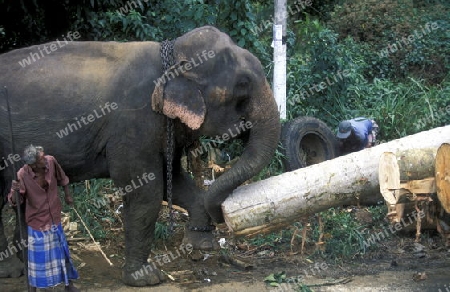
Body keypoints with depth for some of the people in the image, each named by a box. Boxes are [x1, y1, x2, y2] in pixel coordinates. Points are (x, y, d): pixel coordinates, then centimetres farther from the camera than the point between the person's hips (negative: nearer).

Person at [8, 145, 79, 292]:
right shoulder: (22, 175, -27)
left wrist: (68, 195, 16)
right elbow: (14, 201, -21)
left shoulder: (51, 161, -18)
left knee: (62, 251, 18)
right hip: (37, 221, -4)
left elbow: (61, 178, 3)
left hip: (54, 218, 4)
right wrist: (14, 190, -42)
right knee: (37, 256, 9)